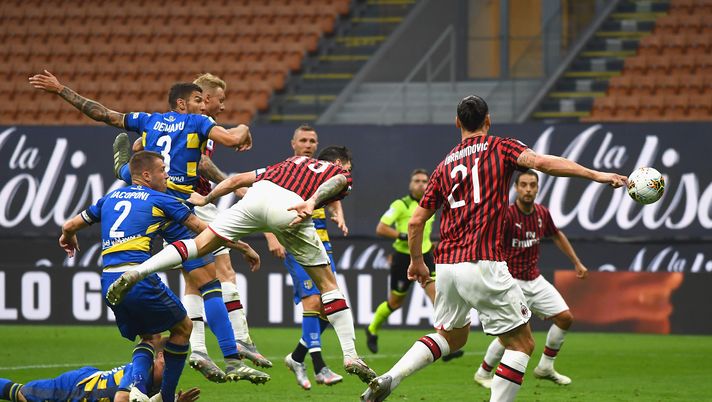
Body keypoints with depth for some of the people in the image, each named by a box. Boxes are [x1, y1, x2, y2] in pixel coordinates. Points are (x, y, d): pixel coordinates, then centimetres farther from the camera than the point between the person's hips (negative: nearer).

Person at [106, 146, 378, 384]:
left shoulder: (292, 163, 41)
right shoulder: (341, 174, 28)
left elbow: (237, 180, 37)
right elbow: (337, 181, 0)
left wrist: (206, 199, 46)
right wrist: (313, 201, -17)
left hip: (259, 195, 3)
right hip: (292, 209, -3)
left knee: (200, 244, 6)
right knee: (327, 284, 9)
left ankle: (136, 273, -14)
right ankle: (350, 356, 4)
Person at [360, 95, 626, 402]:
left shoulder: (445, 165, 17)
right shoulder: (500, 148, 3)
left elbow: (416, 221, 18)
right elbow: (540, 162, -16)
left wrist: (416, 262, 33)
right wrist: (596, 175, -16)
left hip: (446, 265, 6)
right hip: (482, 263, -6)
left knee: (452, 336, 26)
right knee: (521, 343, 3)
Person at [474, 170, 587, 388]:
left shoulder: (542, 213, 2)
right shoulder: (507, 215, -18)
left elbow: (557, 236, 21)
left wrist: (577, 263, 23)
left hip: (535, 280, 7)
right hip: (513, 282, -7)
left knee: (565, 317, 2)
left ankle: (545, 367, 18)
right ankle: (483, 374, 5)